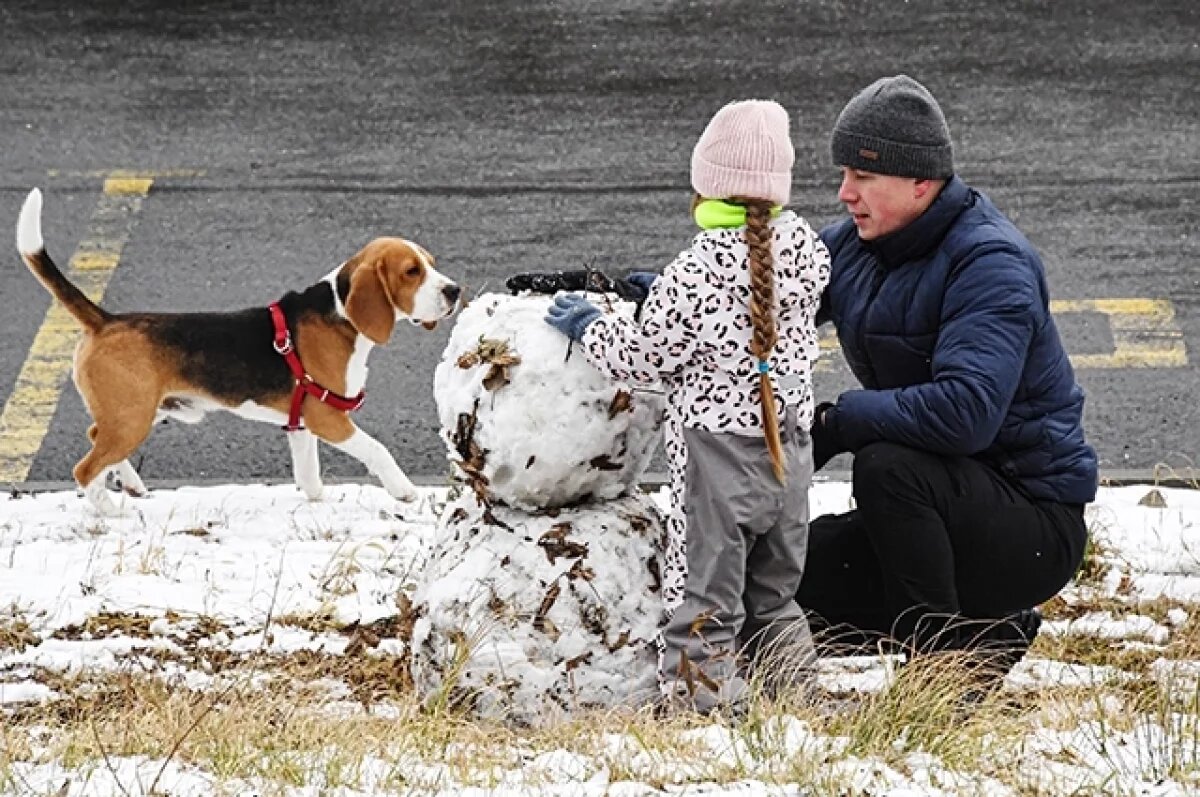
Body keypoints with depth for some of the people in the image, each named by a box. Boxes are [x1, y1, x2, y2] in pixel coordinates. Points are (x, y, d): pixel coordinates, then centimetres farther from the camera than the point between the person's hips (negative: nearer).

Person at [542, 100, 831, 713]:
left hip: (717, 450, -6)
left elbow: (643, 358, -9)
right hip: (790, 448, 6)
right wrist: (667, 294, 21)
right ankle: (791, 690, 25)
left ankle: (700, 700, 2)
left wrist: (589, 327, 8)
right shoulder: (805, 246, -1)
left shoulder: (696, 273, -19)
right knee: (774, 595, 21)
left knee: (703, 597, 2)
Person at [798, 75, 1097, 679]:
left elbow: (966, 411, -36)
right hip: (941, 503, 9)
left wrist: (838, 422, -27)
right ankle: (990, 631, 10)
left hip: (1037, 526, -9)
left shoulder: (990, 263, -21)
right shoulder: (850, 245, 4)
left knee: (886, 466, -34)